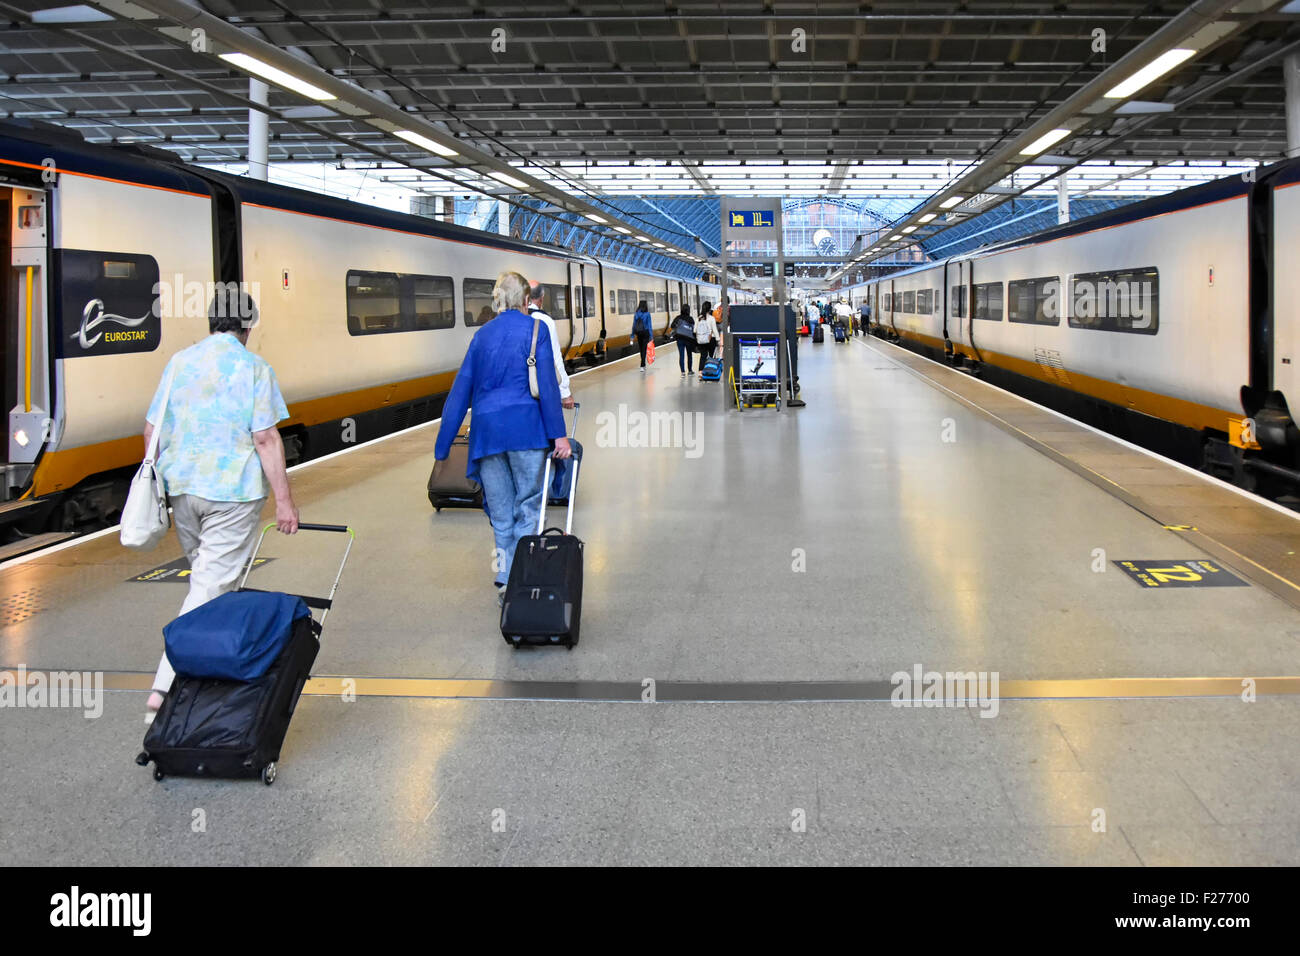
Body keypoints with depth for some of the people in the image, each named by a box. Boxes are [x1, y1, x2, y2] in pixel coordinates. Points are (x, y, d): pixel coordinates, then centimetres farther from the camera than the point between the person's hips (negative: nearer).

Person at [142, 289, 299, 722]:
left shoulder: (180, 361, 9)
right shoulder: (254, 368, -7)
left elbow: (151, 429, 11)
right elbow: (266, 438, -13)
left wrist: (161, 477, 24)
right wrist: (284, 499, -11)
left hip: (181, 487, 6)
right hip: (232, 490, -6)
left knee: (205, 577, 21)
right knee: (210, 588, -4)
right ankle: (165, 689, -10)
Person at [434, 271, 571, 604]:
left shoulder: (482, 334, 13)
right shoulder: (535, 328, 2)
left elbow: (461, 389, 13)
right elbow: (547, 384, -5)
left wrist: (443, 445, 16)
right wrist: (558, 434, -5)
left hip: (486, 428, 4)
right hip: (525, 426, -3)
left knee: (500, 511, 10)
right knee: (529, 502, 6)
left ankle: (505, 581, 10)